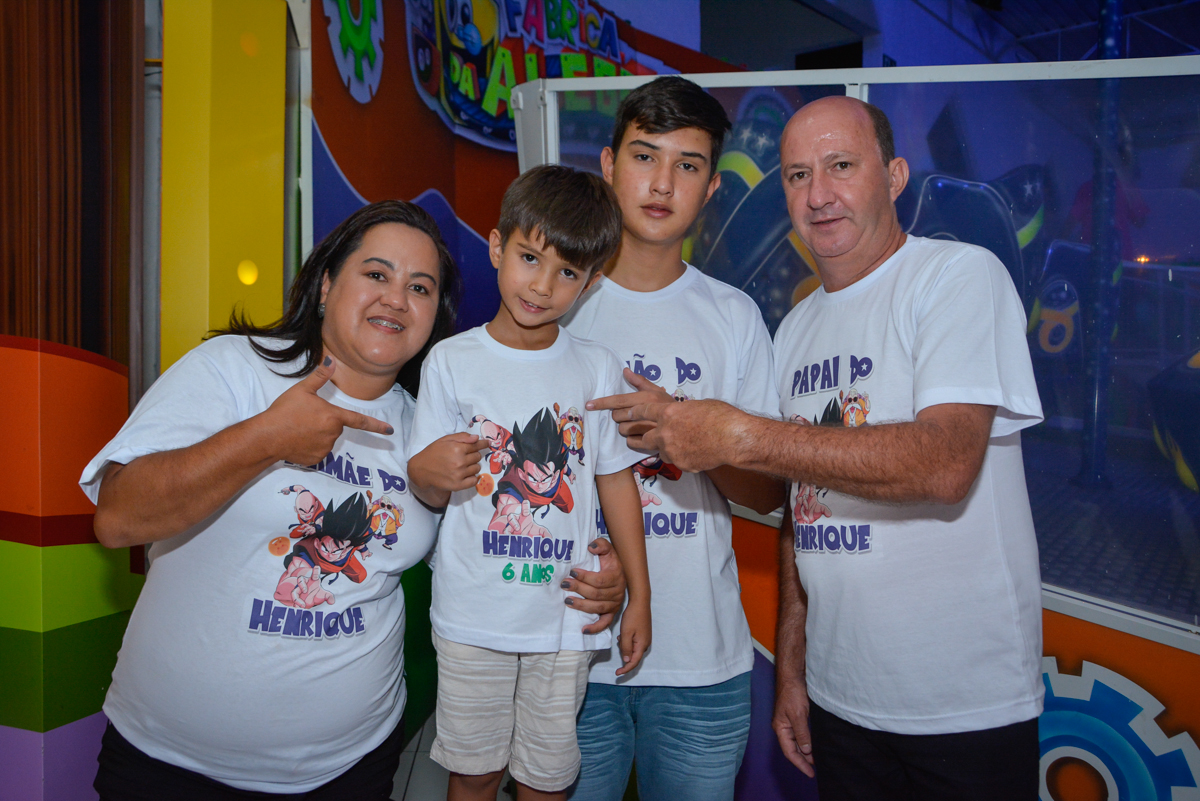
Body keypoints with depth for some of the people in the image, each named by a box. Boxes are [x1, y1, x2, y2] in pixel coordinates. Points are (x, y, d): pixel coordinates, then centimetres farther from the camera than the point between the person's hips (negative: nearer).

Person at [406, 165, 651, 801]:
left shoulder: (596, 369, 0)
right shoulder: (452, 362, -4)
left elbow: (616, 480, 5)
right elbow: (432, 494, -2)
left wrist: (640, 597, 5)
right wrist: (427, 474, -27)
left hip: (565, 614, 1)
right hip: (472, 613, -1)